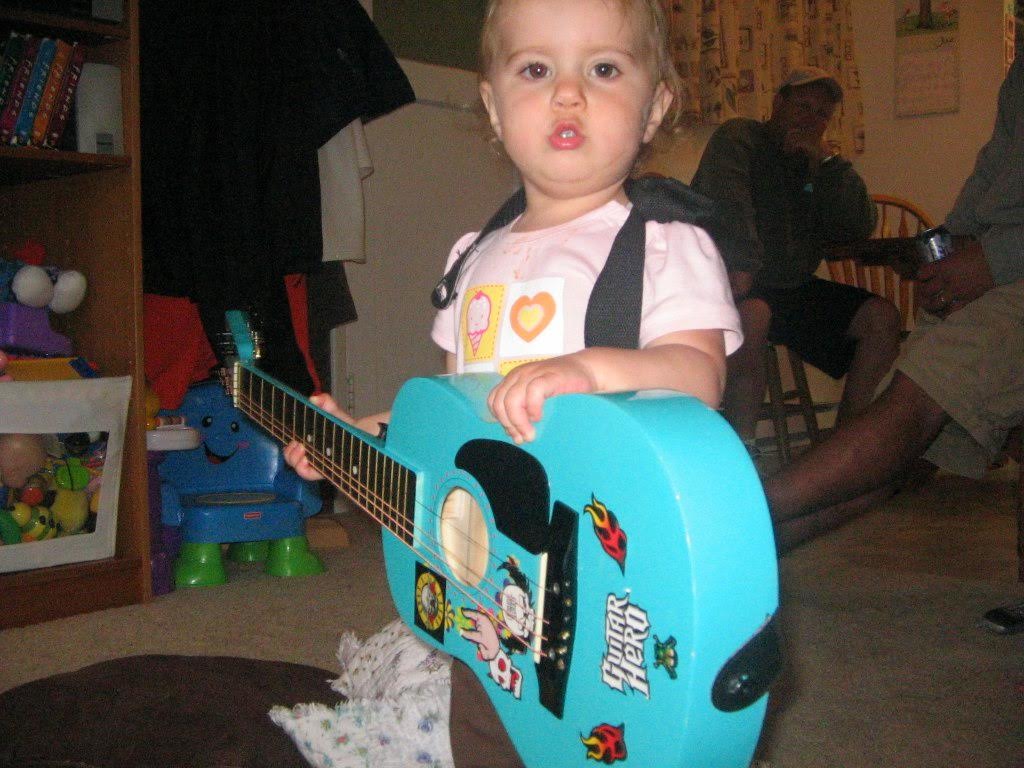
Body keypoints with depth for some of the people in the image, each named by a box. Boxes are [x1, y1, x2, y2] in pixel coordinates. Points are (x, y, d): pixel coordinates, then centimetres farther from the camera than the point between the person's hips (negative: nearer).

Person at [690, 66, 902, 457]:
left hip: (791, 287, 7)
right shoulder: (739, 138, 0)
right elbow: (725, 202, -19)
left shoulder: (817, 167, 18)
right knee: (752, 315, -39)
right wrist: (742, 264, -34)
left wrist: (827, 160, -6)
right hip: (737, 282, -7)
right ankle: (741, 450, -30)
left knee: (882, 317, -8)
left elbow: (861, 226, 3)